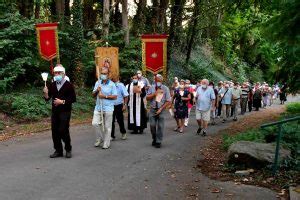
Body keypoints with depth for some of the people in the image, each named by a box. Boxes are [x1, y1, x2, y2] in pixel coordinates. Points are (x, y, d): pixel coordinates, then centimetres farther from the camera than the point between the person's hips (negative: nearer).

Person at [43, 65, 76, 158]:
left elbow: (73, 99, -8)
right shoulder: (52, 85, 9)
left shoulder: (68, 85, -5)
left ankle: (68, 149, 12)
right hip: (55, 111, 5)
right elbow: (47, 98, 9)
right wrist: (46, 93, -11)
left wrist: (62, 101, -16)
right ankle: (58, 151, 18)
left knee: (63, 131, -9)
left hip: (65, 112, -5)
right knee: (54, 131, 5)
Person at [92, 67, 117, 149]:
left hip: (108, 108, -4)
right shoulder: (97, 83, 9)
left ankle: (106, 143, 11)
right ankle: (99, 139, 17)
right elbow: (93, 94, 11)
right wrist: (97, 91, -10)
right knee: (95, 123, -5)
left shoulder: (111, 84, -3)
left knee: (107, 126, 2)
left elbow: (115, 96, -7)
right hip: (98, 107, 4)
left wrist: (105, 96, -15)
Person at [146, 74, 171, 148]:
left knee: (160, 126, -1)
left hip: (161, 110, -2)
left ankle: (158, 142, 10)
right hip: (153, 109, 2)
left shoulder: (165, 88, -3)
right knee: (152, 125, 1)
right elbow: (147, 98, 0)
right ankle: (154, 139, 24)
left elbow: (168, 101, -4)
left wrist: (161, 109, -11)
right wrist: (155, 93, -14)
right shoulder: (152, 87, 3)